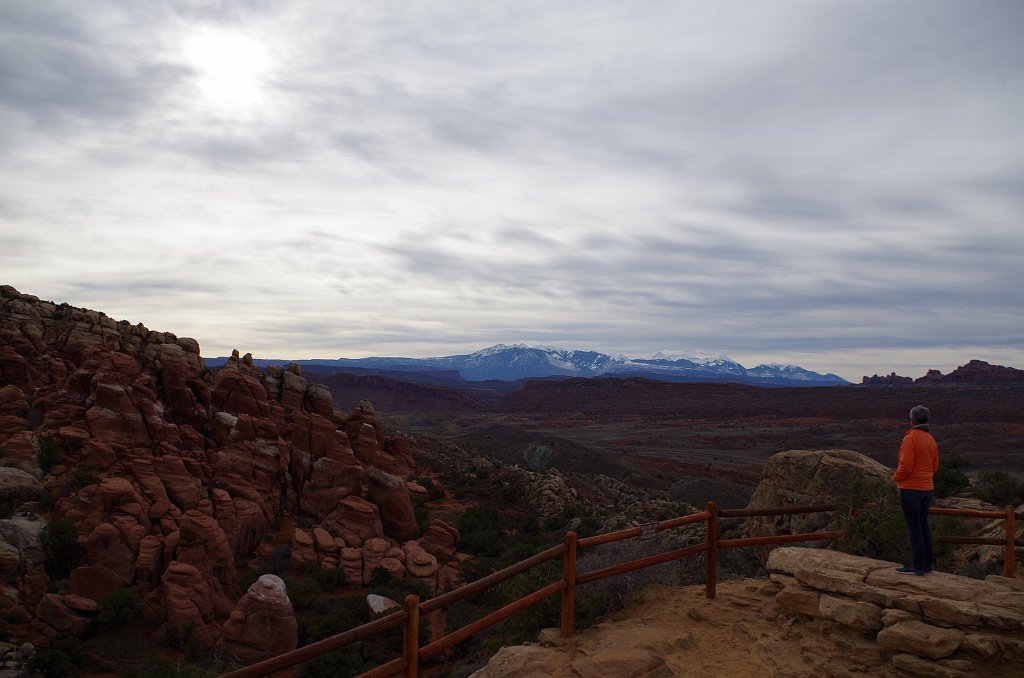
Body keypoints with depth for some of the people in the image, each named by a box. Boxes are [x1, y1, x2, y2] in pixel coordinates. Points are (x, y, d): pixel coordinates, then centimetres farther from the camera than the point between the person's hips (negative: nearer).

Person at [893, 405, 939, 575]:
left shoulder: (910, 438, -16)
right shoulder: (931, 440, 9)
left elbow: (905, 465, -20)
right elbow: (934, 467, 14)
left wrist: (896, 478, -3)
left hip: (910, 489, -8)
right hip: (927, 488, 8)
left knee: (914, 527, -4)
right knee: (923, 526, 14)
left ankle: (917, 565, -1)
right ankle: (926, 563, 19)